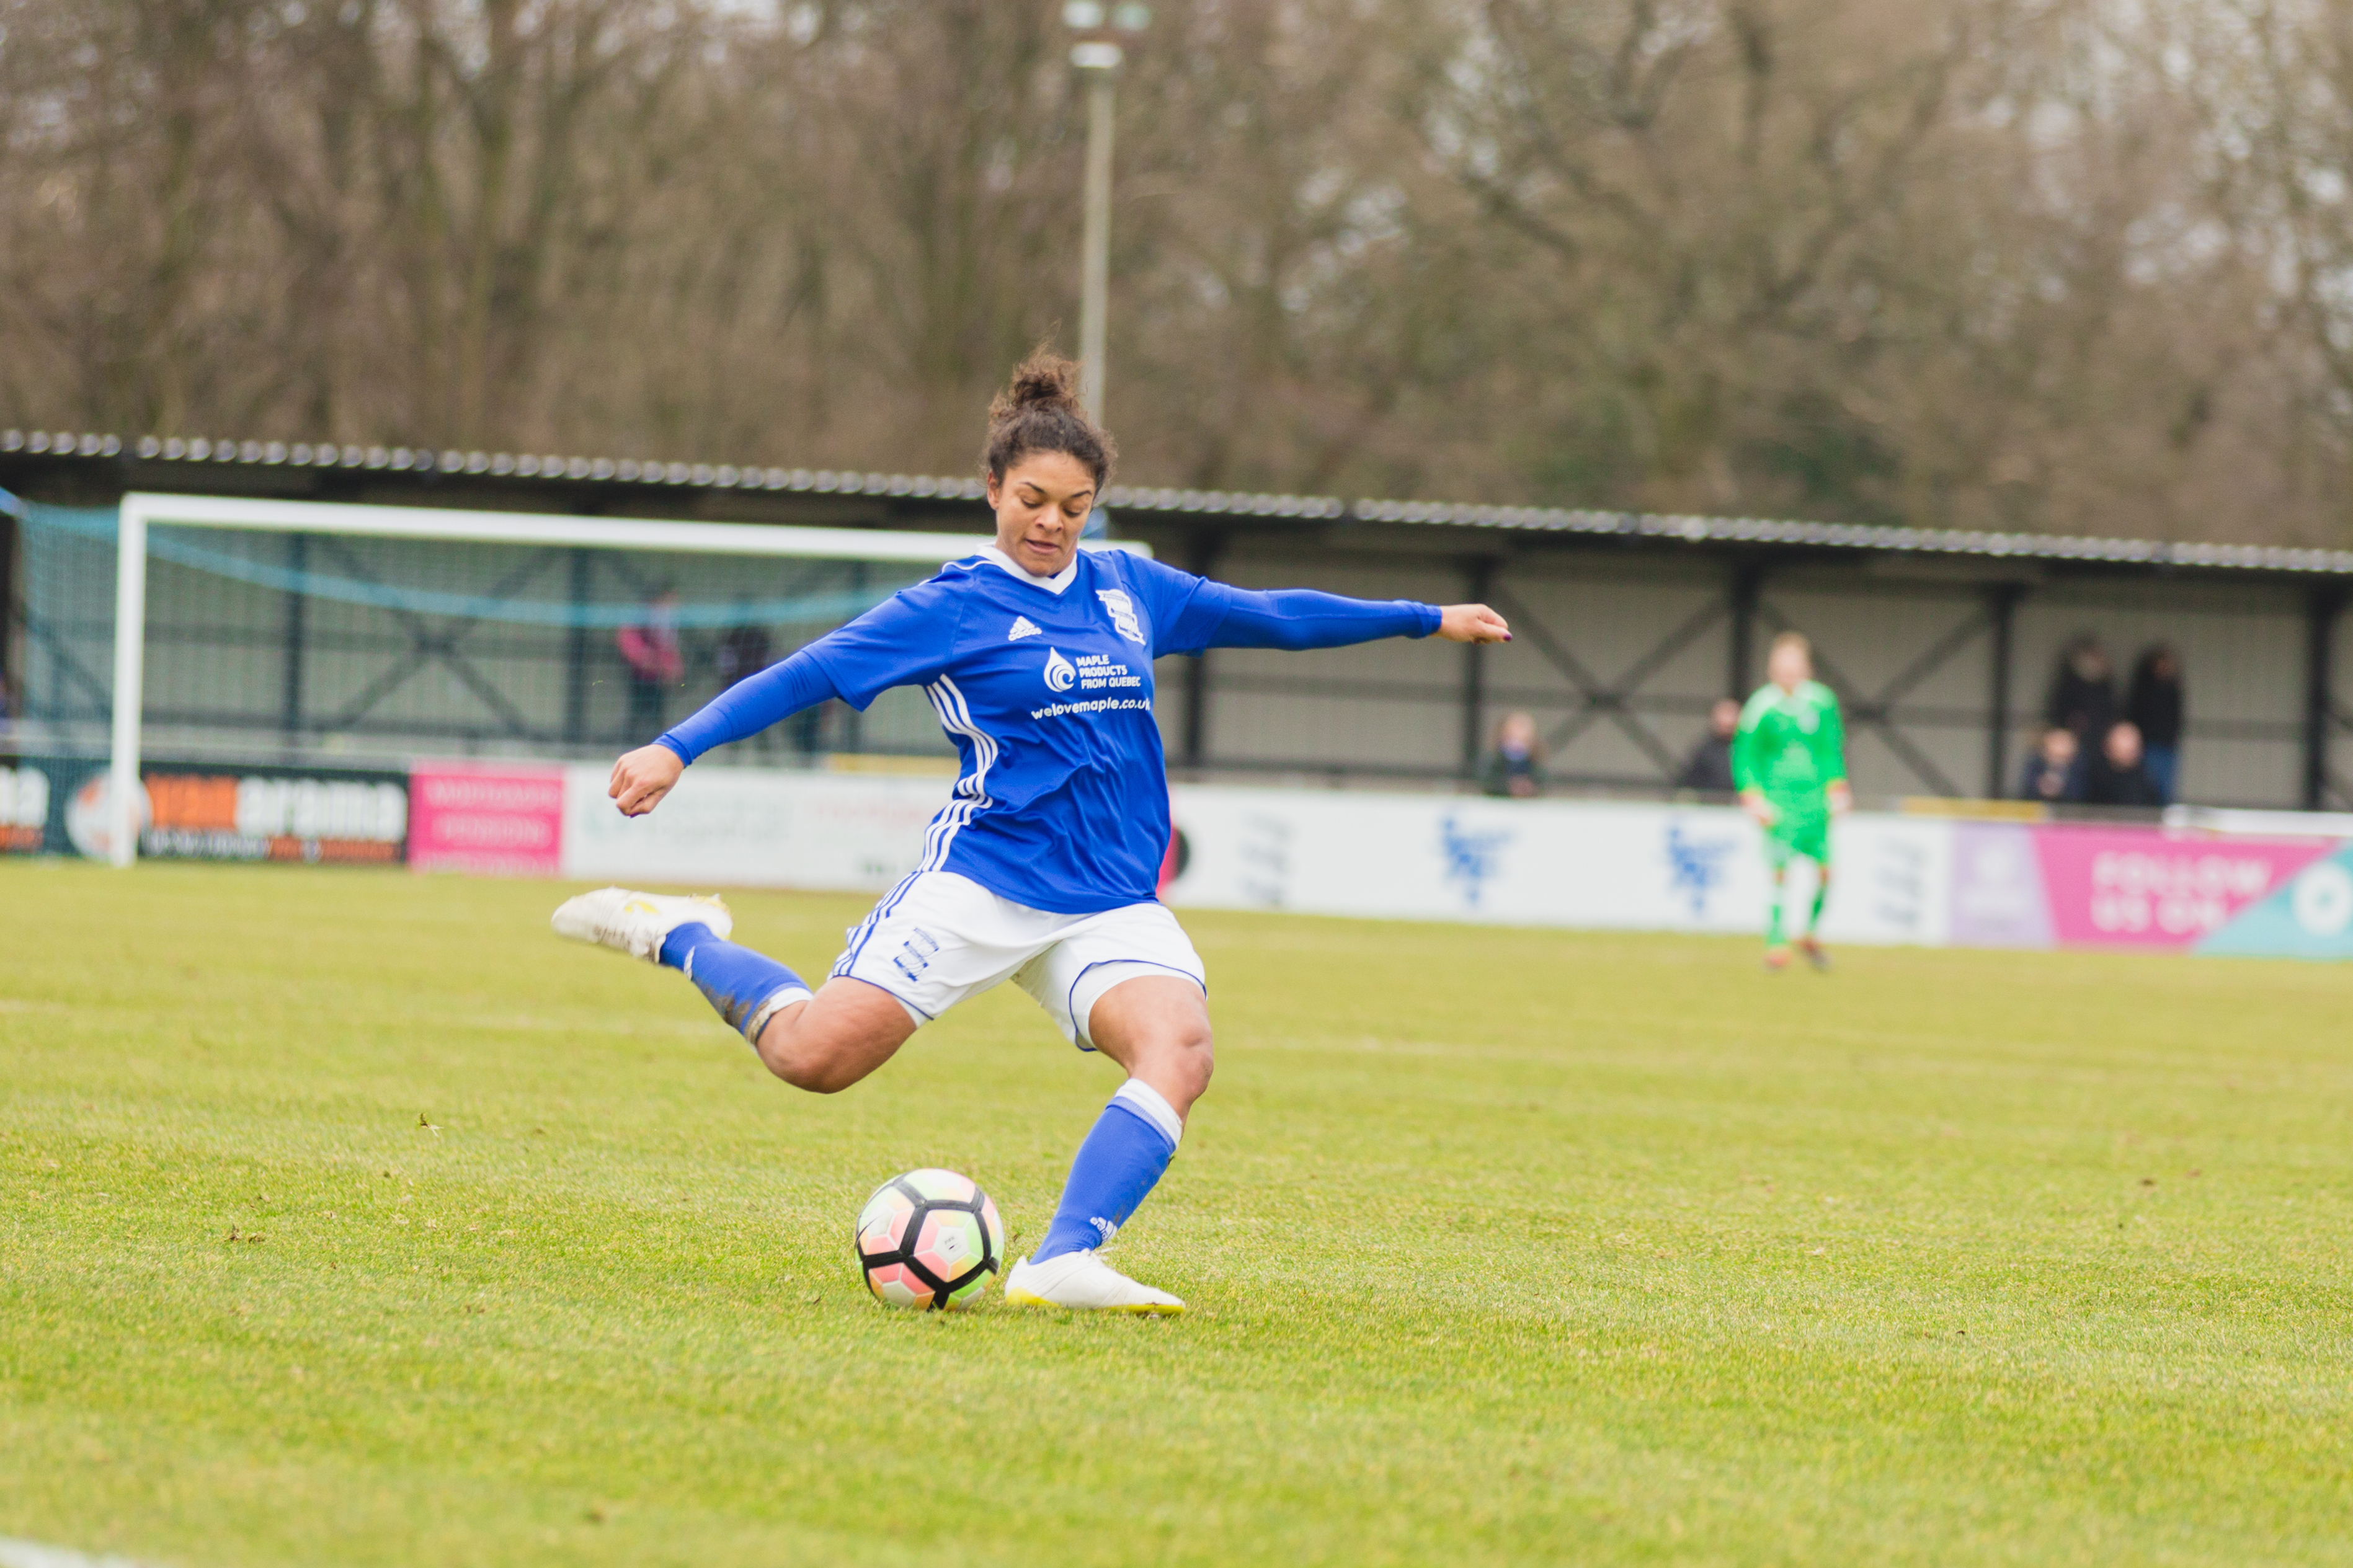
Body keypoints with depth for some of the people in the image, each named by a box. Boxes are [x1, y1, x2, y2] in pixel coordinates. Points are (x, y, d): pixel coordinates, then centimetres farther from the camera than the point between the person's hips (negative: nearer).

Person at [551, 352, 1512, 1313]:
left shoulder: (1129, 589, 15)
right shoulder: (956, 607, 0)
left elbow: (1269, 616, 28)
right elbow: (812, 673, -6)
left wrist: (1428, 619, 34)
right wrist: (677, 749, -18)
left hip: (1112, 905, 4)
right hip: (981, 884, -4)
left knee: (1179, 1048, -26)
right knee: (814, 1055, -15)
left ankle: (1063, 1265, -33)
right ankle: (677, 938, 13)